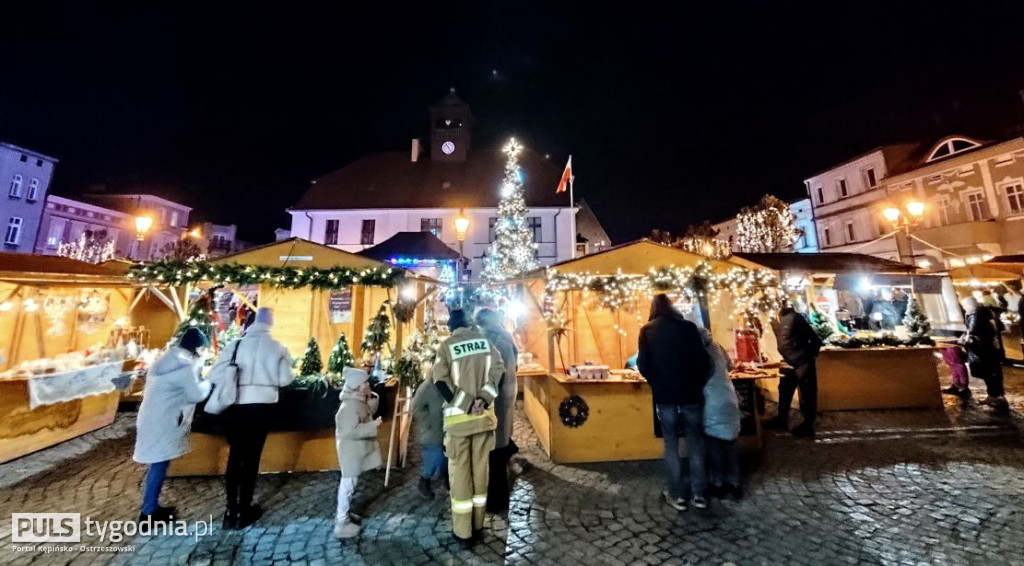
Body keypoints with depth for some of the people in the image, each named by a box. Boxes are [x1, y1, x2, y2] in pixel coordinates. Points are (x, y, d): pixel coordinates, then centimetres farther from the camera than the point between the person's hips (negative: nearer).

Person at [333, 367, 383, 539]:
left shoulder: (360, 401, 3)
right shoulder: (349, 406, -27)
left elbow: (369, 411, 15)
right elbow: (351, 431, -31)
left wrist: (371, 397, -2)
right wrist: (373, 426, -27)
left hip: (358, 449, 10)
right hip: (351, 449, -10)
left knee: (349, 483, 21)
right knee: (348, 484, 0)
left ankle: (343, 514, 36)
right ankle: (341, 524, 12)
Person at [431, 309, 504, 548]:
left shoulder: (446, 346, -6)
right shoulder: (485, 341, 2)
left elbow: (441, 382, -14)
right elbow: (498, 369, -6)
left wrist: (466, 405, -12)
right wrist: (484, 398, -12)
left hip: (458, 418, -3)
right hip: (484, 415, 3)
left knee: (460, 472, 9)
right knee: (480, 469, 15)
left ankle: (463, 532, 19)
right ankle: (477, 525, 28)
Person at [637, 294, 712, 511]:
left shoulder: (647, 330, -3)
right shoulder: (688, 327, -3)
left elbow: (643, 365, -6)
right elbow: (704, 361, -4)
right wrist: (698, 385, 12)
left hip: (664, 396, -1)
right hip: (690, 394, 1)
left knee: (671, 445, 12)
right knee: (695, 444, 15)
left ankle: (677, 495, 20)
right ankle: (699, 494, 24)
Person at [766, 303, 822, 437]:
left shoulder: (794, 317, -19)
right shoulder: (775, 320, 4)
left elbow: (815, 340, -14)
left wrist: (810, 356, -8)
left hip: (803, 363, -8)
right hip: (789, 363, 8)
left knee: (807, 395, 4)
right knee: (784, 391, 16)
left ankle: (808, 426, 16)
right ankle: (781, 420, 29)